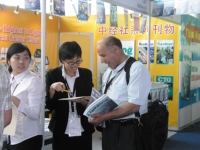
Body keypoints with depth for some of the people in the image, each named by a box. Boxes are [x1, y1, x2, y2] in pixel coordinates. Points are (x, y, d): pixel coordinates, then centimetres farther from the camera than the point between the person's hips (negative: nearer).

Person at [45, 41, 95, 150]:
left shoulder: (86, 74, 1)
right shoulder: (52, 75, -4)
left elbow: (90, 103, 4)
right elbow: (50, 106, -5)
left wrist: (83, 102, -17)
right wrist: (52, 89, -21)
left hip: (83, 131, 2)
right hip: (61, 132, -1)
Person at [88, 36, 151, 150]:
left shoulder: (137, 69, -15)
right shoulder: (108, 72, 13)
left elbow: (134, 106, -21)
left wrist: (104, 117, -21)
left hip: (128, 131, -8)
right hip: (109, 128, 8)